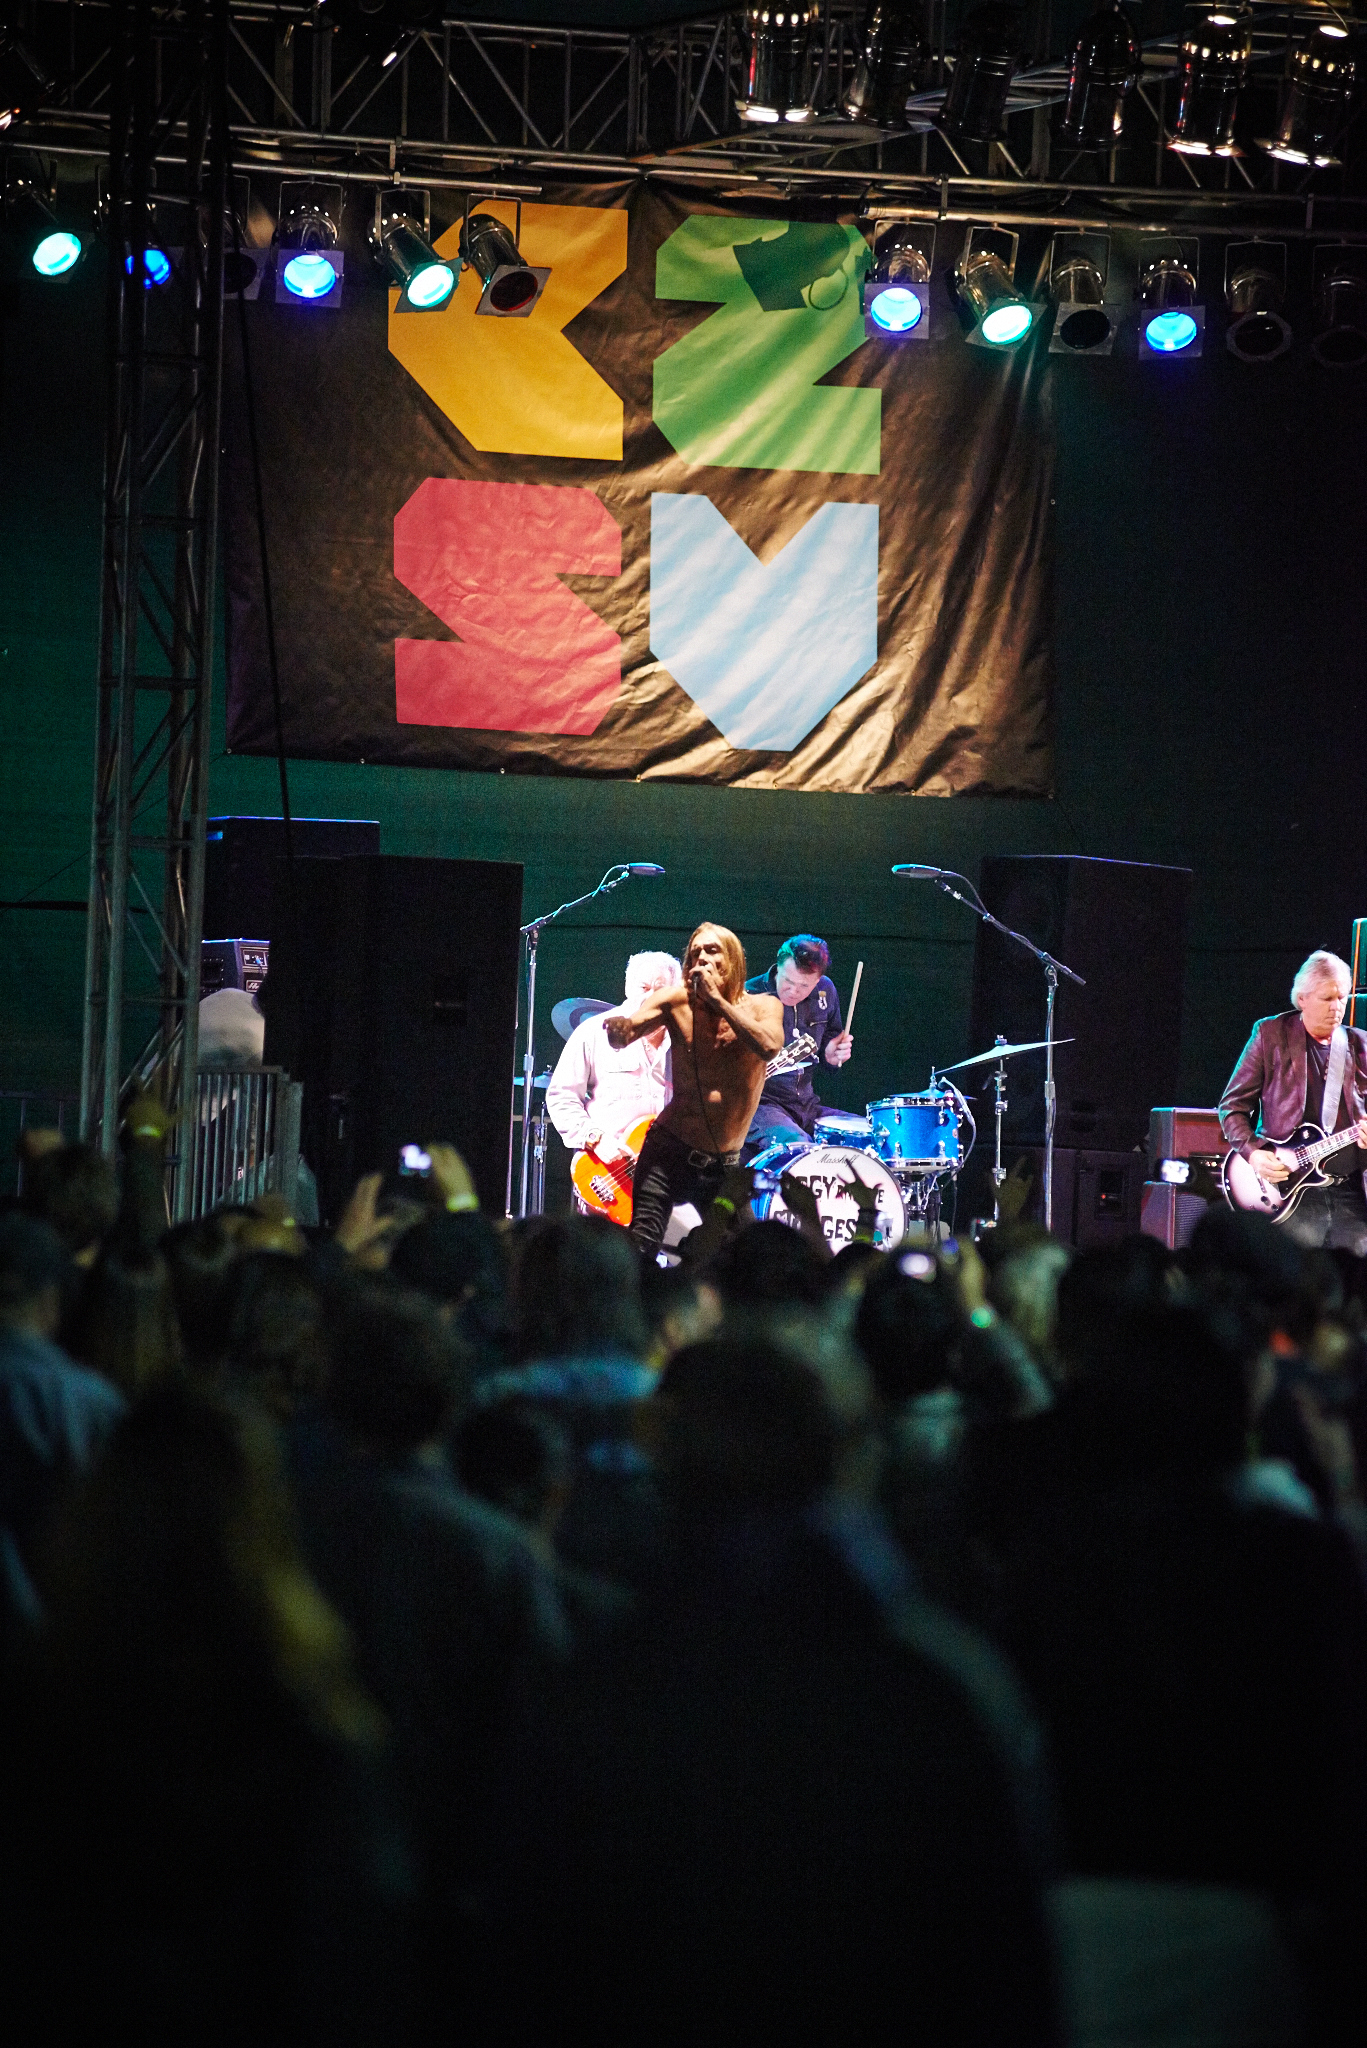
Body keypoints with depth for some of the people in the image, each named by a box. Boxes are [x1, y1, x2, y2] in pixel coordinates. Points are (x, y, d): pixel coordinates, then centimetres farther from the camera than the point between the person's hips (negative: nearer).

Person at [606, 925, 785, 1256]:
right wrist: (619, 1028, -41)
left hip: (725, 1166, 2)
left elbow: (768, 1046, -23)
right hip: (670, 1151, -2)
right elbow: (624, 1033, -16)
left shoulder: (762, 1006, -2)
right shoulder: (678, 1000, -3)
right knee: (638, 1248, -18)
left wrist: (716, 998, -23)